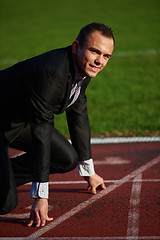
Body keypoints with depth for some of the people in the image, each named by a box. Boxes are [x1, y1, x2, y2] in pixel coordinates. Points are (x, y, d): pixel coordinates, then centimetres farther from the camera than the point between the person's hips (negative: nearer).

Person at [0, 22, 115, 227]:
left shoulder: (83, 68, -5)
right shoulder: (51, 72, -34)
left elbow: (78, 115, 9)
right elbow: (41, 133, -34)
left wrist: (88, 171, 16)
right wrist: (41, 197, -33)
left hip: (22, 120, 9)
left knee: (67, 159, 4)